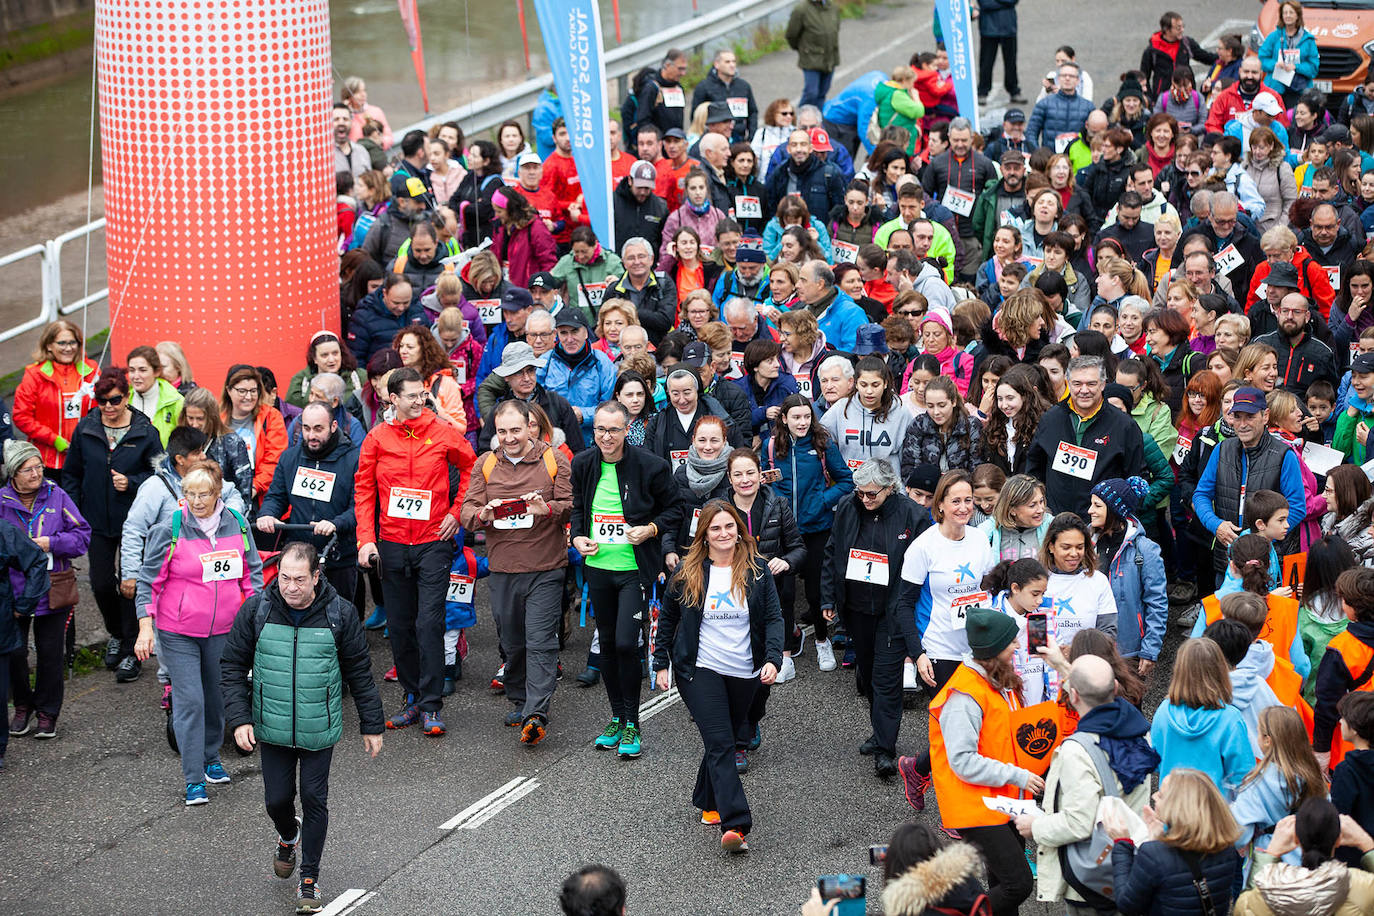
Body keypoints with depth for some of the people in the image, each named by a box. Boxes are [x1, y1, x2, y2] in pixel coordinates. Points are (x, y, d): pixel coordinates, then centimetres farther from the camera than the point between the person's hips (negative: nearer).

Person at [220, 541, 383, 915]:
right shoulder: (256, 610, -9)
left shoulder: (340, 614, -10)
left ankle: (309, 877, 17)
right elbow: (232, 665, -2)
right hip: (271, 729, 1)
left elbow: (360, 673, 1)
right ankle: (288, 836, 43)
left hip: (320, 730, -1)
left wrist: (371, 725, 5)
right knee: (277, 799, 8)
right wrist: (238, 718, -10)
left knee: (314, 800, 2)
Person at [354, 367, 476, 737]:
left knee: (429, 623, -10)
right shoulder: (377, 439, 1)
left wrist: (456, 512, 6)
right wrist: (366, 539, -3)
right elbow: (363, 491, 5)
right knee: (400, 626, 8)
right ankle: (412, 698, 21)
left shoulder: (443, 432, -2)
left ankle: (431, 706, -5)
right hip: (392, 545, 2)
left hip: (433, 543, -2)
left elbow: (471, 468, 13)